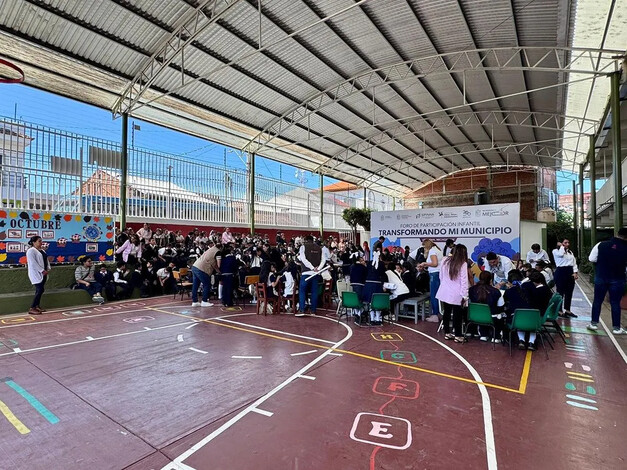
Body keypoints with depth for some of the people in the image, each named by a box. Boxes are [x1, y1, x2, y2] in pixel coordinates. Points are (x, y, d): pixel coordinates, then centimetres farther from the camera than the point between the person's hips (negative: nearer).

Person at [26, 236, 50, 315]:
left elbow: (46, 260, 16)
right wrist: (42, 270, -18)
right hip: (36, 274, -9)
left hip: (43, 274, 9)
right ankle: (32, 309, -8)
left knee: (40, 290, 11)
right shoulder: (31, 251, -11)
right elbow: (33, 263, -18)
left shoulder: (42, 251, 16)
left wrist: (48, 269, 0)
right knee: (40, 290, -13)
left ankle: (37, 306, 19)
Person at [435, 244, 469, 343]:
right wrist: (464, 296, -10)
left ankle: (447, 333, 24)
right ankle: (458, 335, 15)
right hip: (456, 294, -4)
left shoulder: (445, 260, -1)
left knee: (446, 312, 13)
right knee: (457, 314, 6)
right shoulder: (462, 264, -14)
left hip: (445, 292, 5)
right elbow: (464, 281, -13)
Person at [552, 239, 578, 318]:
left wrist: (575, 272, -1)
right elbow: (561, 254, -23)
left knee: (569, 292, 9)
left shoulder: (570, 252, 17)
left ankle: (567, 310, 18)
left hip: (570, 272, 6)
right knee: (560, 292, -2)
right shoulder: (556, 251, 0)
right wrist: (561, 246, -7)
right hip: (561, 272, -6)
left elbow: (574, 263, 12)